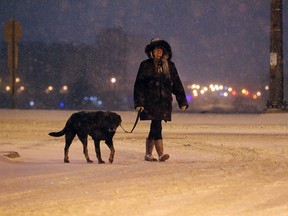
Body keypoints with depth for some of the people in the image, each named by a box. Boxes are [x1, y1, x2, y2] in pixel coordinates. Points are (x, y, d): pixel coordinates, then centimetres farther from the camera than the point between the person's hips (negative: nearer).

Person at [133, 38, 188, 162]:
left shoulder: (169, 65, 12)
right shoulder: (145, 65, 2)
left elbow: (177, 84, 13)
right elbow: (139, 85, 0)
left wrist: (182, 101, 7)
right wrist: (139, 102, -9)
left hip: (164, 101, 4)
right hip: (151, 101, -4)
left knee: (154, 129, 7)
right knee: (157, 127, -14)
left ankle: (148, 154, 15)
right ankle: (161, 154, -20)